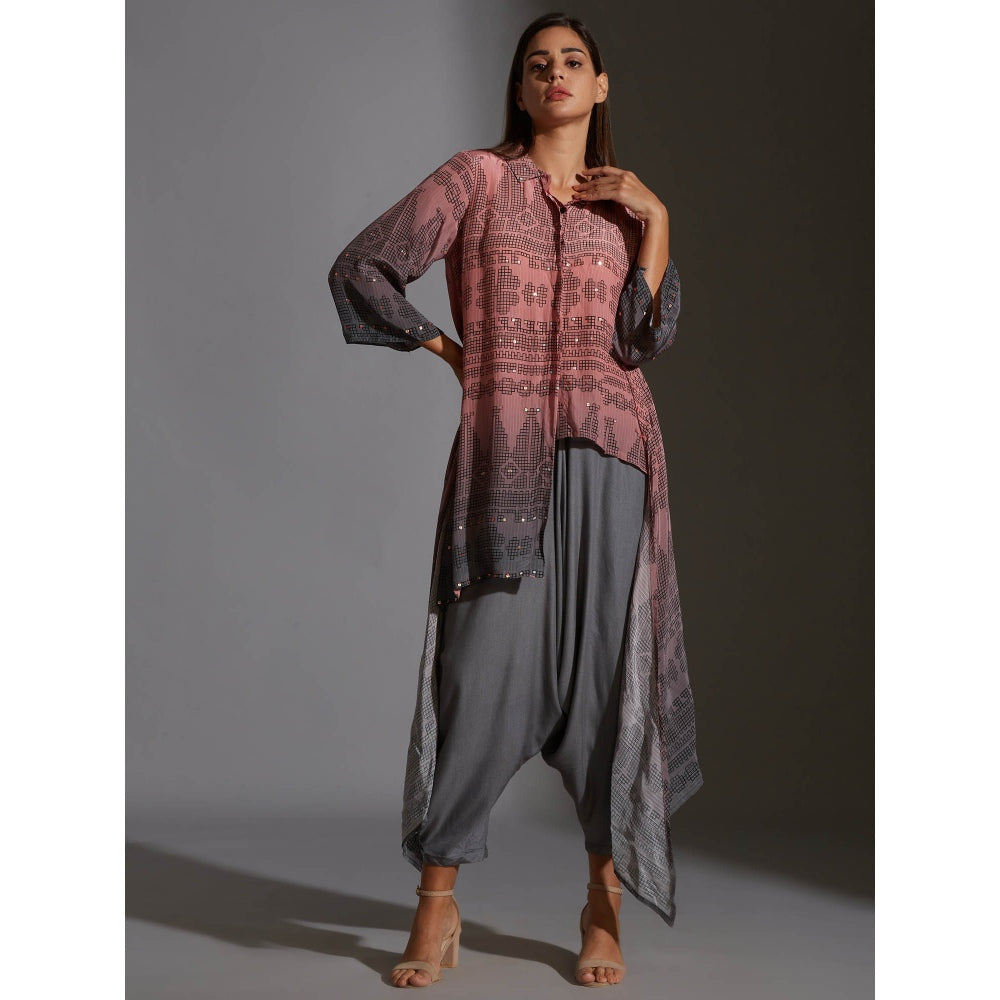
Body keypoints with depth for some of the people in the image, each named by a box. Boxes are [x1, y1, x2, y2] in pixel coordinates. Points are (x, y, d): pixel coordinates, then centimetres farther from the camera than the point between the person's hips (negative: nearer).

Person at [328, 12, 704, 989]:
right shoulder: (476, 178, 7)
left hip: (610, 456, 3)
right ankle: (438, 902, 9)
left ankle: (605, 901, 13)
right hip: (504, 455, -2)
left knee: (608, 669, 2)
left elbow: (648, 338, 1)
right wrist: (448, 349, 5)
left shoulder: (625, 206, 15)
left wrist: (655, 221, -2)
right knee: (485, 669, -4)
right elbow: (358, 269, 3)